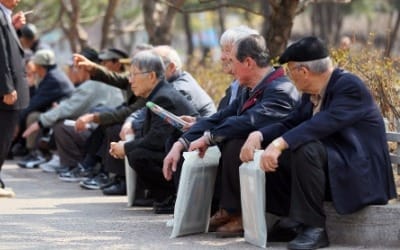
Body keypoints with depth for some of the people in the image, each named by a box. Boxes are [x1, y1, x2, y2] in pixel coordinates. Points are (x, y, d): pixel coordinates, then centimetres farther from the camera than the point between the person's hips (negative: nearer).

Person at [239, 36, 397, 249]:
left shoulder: (350, 86, -18)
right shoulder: (312, 94, 9)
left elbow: (325, 123, -31)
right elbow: (290, 124, 8)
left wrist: (280, 143, -39)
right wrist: (258, 135, -12)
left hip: (361, 173, -9)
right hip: (331, 166, 9)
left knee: (305, 149, -31)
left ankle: (314, 228, -24)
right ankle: (293, 222, 2)